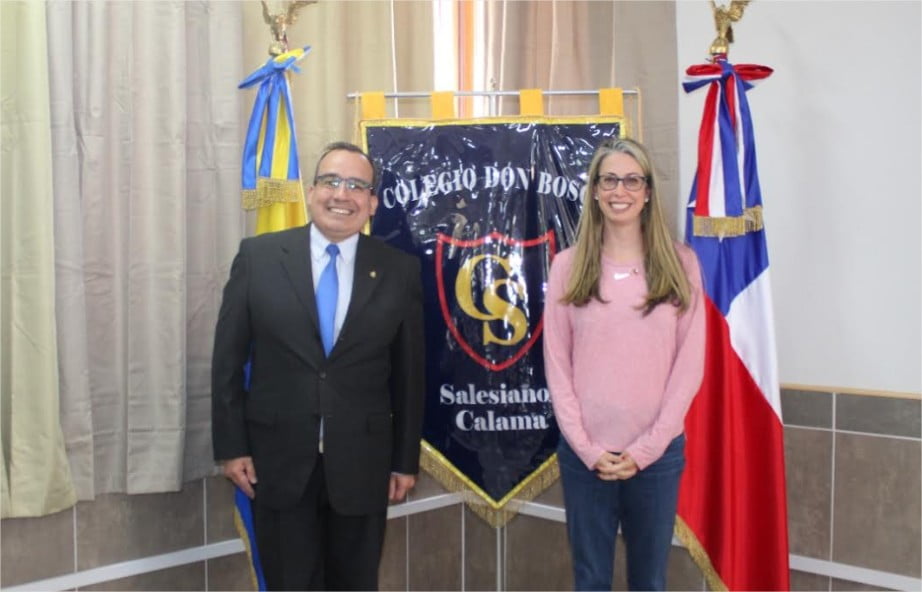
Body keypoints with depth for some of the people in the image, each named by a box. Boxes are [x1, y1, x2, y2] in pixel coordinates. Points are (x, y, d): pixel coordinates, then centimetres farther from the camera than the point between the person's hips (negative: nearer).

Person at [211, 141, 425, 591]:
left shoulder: (400, 271, 0)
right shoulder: (258, 256, -2)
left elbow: (409, 374, 4)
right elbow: (228, 359, 1)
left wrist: (406, 460, 4)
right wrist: (230, 446, -3)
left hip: (362, 464, 1)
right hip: (278, 460, -1)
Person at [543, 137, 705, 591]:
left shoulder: (681, 264, 1)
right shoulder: (568, 266, 1)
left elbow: (690, 364, -2)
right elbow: (556, 366, 0)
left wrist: (645, 448, -8)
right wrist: (587, 448, -8)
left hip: (658, 452, 0)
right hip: (584, 453, 0)